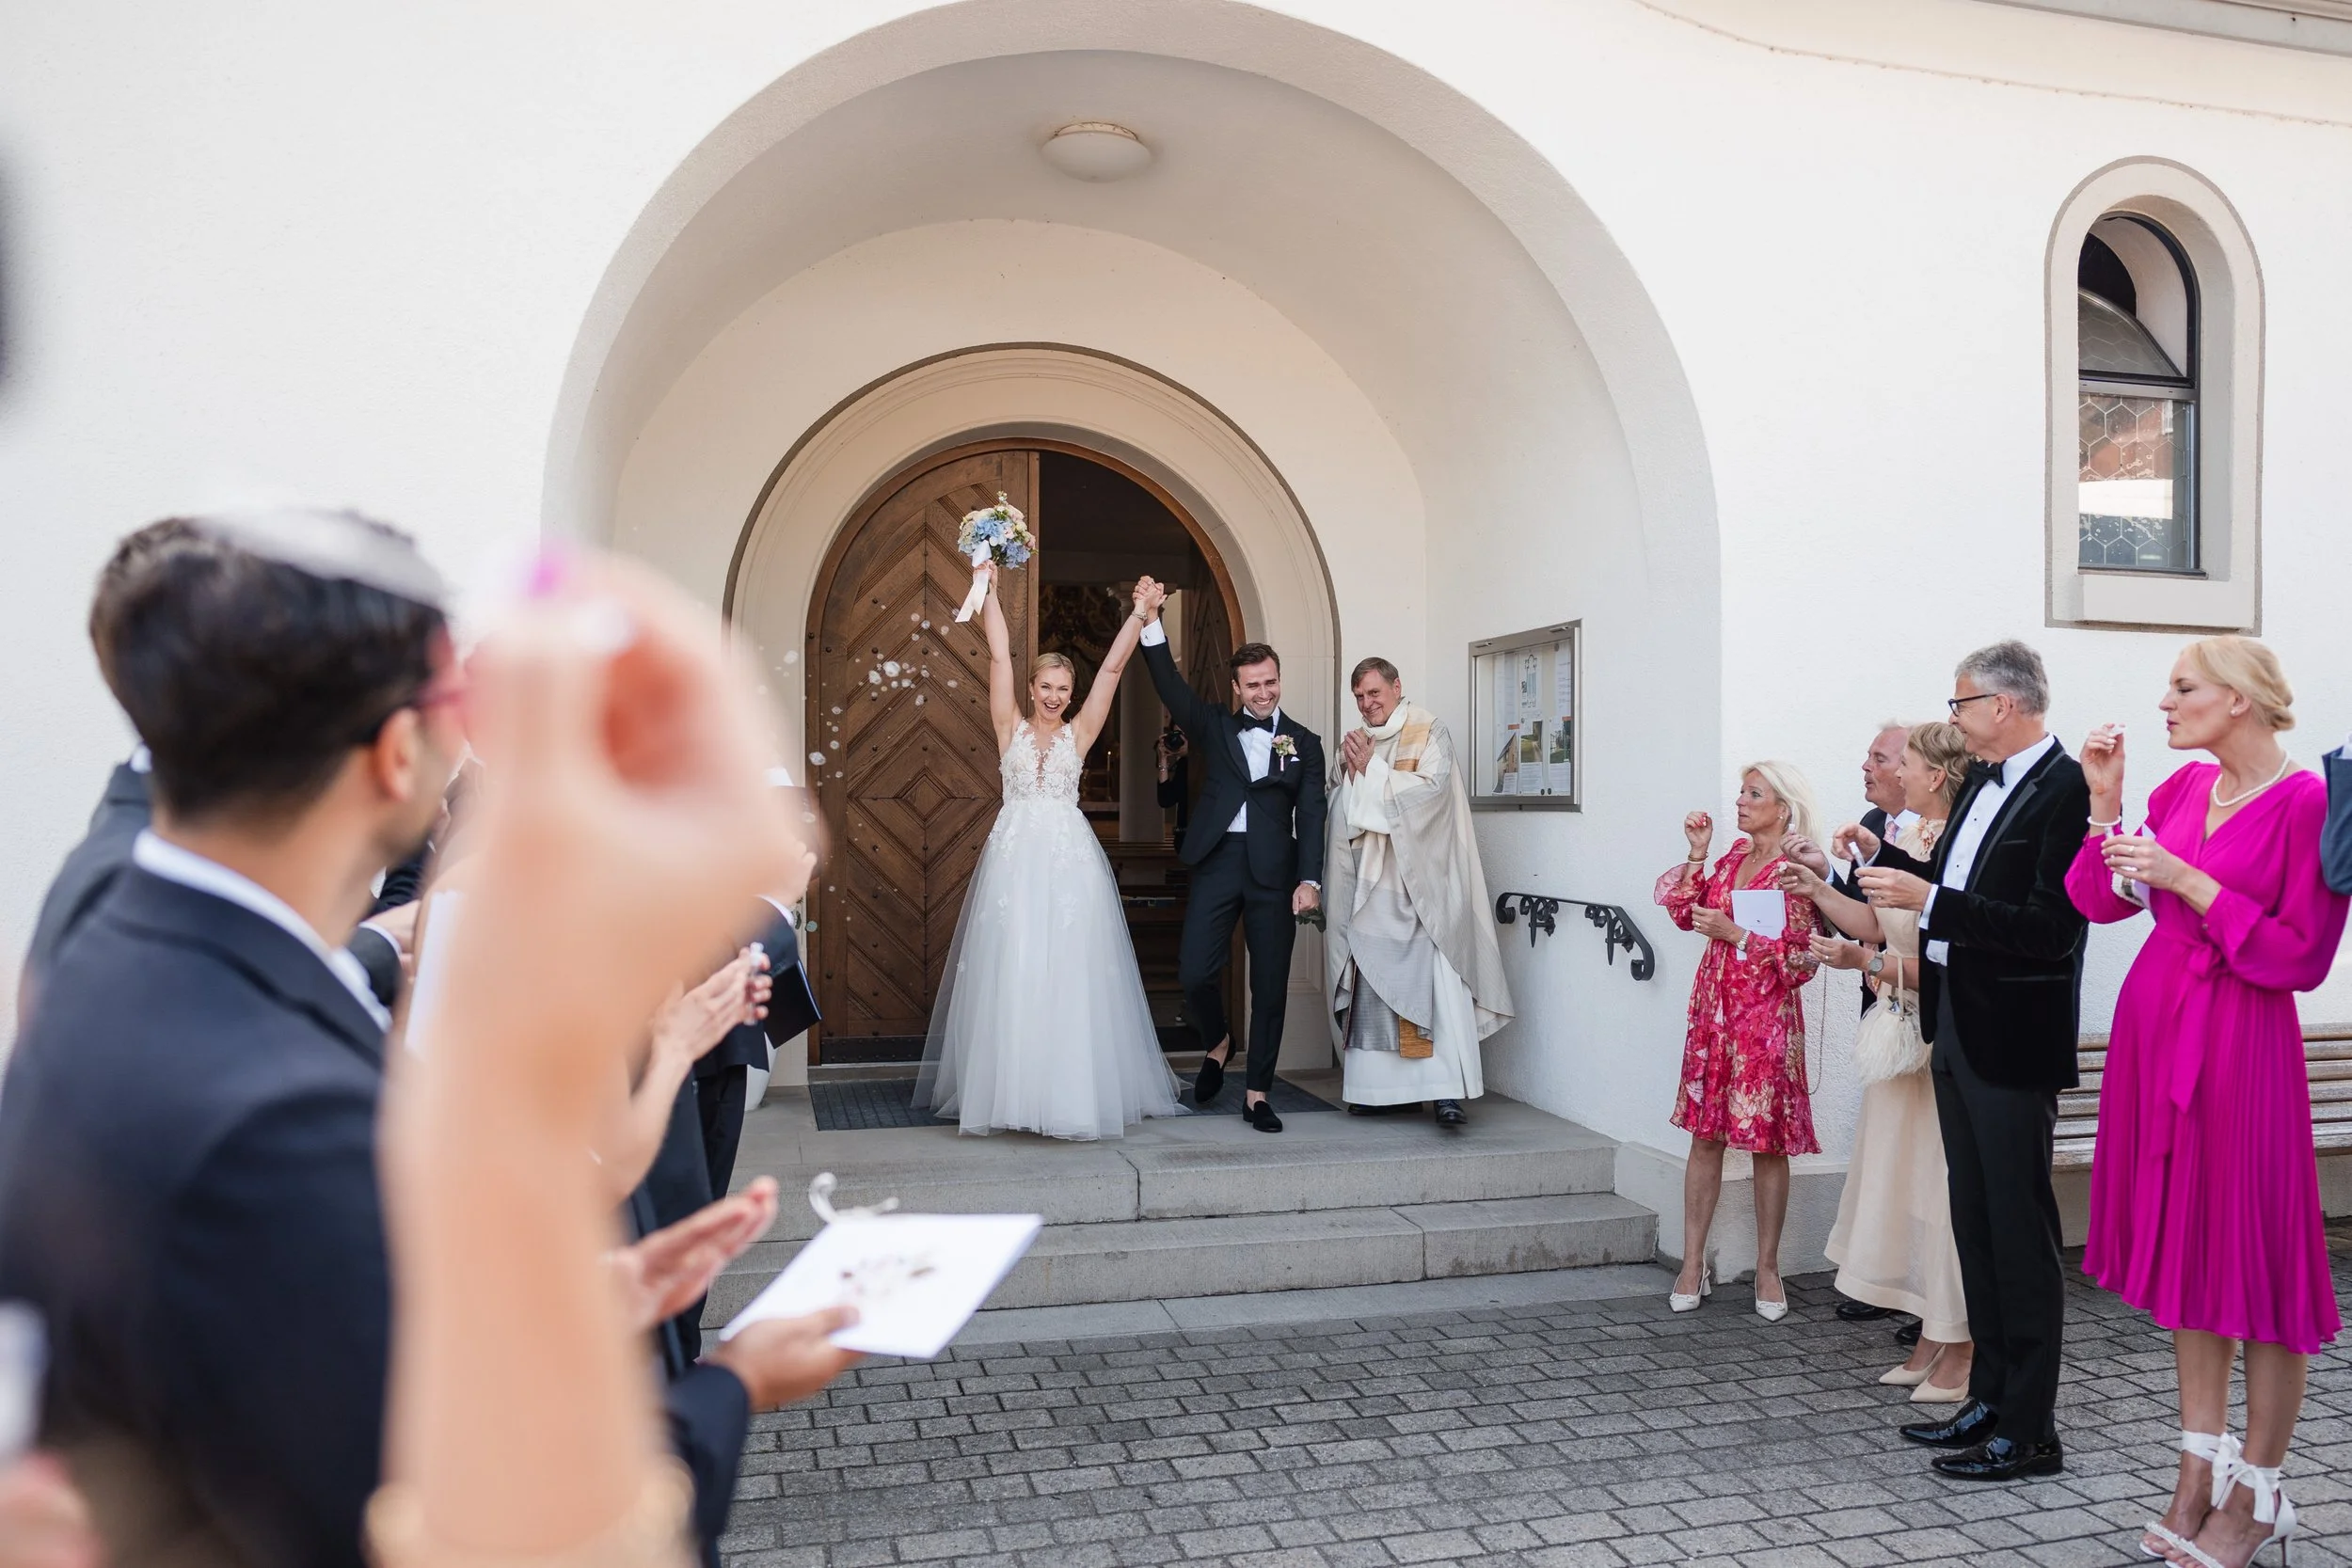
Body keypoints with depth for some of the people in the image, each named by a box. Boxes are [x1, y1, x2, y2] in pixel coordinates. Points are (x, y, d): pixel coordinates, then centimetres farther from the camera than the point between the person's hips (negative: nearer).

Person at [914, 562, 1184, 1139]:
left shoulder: (1079, 732, 8)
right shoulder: (1011, 727, 7)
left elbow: (1112, 666, 4)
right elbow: (999, 656, 3)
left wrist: (1140, 613, -2)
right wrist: (987, 589, 0)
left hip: (1069, 857, 0)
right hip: (1014, 855, 0)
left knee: (1072, 973, 0)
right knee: (1011, 972, 0)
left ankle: (1075, 1088, 8)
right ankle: (1011, 1087, 8)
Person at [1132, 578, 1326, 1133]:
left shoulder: (1304, 743, 9)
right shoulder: (1216, 727, 11)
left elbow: (1312, 814, 2)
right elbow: (1170, 687, -1)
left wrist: (1309, 879, -11)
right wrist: (1150, 622, -13)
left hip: (1274, 869, 0)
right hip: (1217, 860, 0)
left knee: (1270, 983, 4)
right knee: (1194, 971, -8)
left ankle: (1257, 1092, 16)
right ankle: (1217, 1044, 24)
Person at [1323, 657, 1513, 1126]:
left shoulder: (1429, 731, 1)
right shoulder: (1357, 743, 18)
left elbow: (1431, 787, -13)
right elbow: (1341, 810, 17)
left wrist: (1370, 770, -8)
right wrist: (1351, 770, -2)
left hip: (1420, 885, -5)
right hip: (1370, 887, 5)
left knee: (1435, 983, -13)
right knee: (1372, 984, 3)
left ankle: (1447, 1090, -16)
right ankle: (1376, 1083, 10)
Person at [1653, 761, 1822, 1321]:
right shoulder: (1736, 855, 9)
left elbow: (1801, 961, -14)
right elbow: (1686, 914, 8)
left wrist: (1735, 933, -17)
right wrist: (1698, 854, 1)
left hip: (1766, 1019, -6)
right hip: (1714, 1012, 6)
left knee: (1767, 1144, 4)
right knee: (1705, 1137, 7)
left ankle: (1767, 1270, 17)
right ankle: (1693, 1265, 13)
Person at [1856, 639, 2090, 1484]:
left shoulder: (2065, 789, -17)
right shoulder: (1983, 782, 10)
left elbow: (2052, 929, -24)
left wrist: (1927, 900, -26)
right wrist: (1884, 857, 10)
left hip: (2011, 1036, -9)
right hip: (1956, 1026, 9)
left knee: (2019, 1229, 1)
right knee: (1975, 1222, 16)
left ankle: (2030, 1429, 14)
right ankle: (1989, 1398, 29)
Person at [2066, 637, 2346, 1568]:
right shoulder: (2183, 788, 8)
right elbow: (2097, 901, 6)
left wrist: (2188, 880, -18)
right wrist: (2106, 801, -3)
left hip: (2240, 1043, -7)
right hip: (2154, 1028, 7)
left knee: (2252, 1255, 4)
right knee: (2183, 1247, 13)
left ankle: (2256, 1492, 19)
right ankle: (2201, 1472, 25)